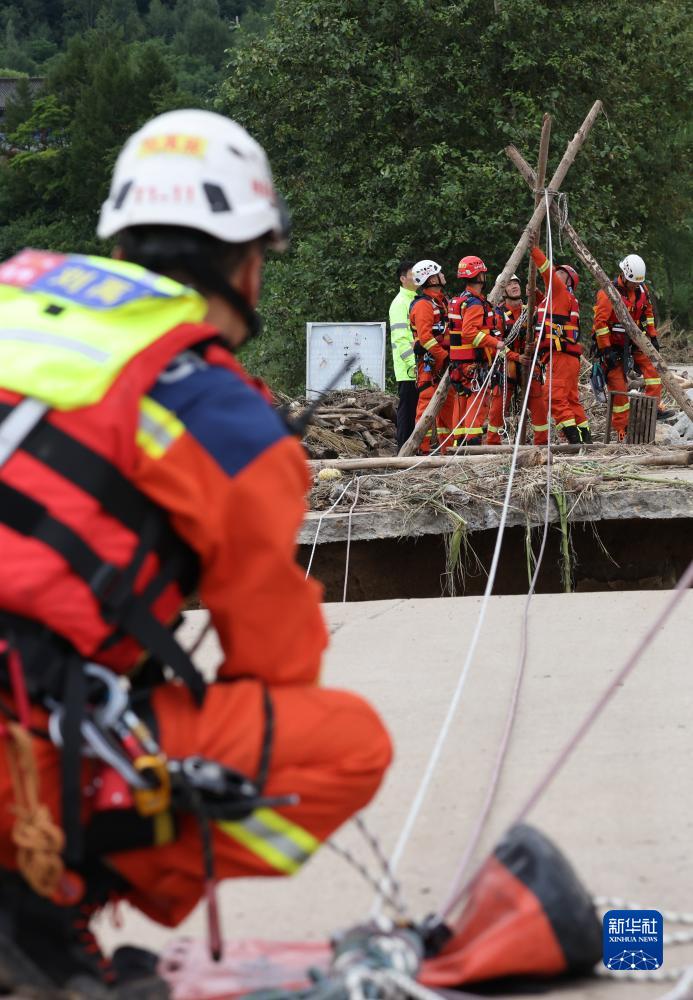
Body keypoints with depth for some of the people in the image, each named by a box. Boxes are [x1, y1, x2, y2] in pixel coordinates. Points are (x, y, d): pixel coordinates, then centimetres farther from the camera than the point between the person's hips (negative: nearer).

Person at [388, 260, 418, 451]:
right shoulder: (400, 303, -9)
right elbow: (400, 338, -18)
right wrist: (413, 363, -23)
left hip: (419, 368, 9)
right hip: (408, 370, -9)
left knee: (416, 409, 10)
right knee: (407, 409, -6)